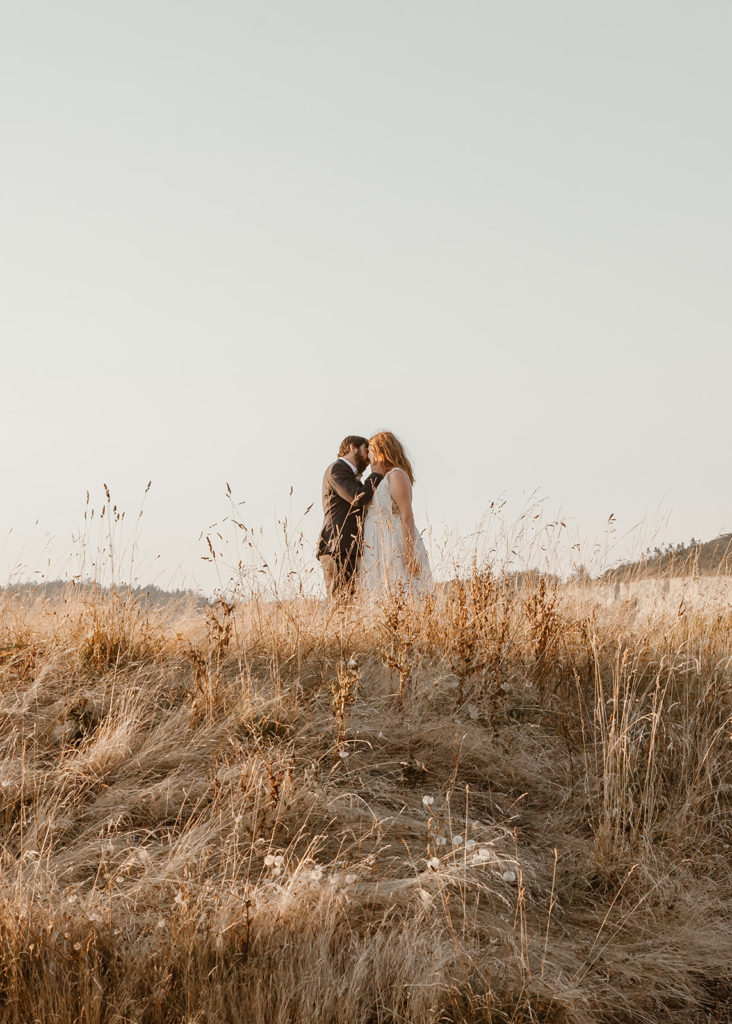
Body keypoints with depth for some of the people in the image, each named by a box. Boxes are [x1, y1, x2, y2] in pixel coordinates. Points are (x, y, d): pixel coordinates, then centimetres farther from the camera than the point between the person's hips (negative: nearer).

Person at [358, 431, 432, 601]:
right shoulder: (382, 479, 20)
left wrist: (410, 554, -21)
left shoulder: (396, 475, -9)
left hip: (395, 549, -9)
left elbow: (407, 516, -17)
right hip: (383, 550, 9)